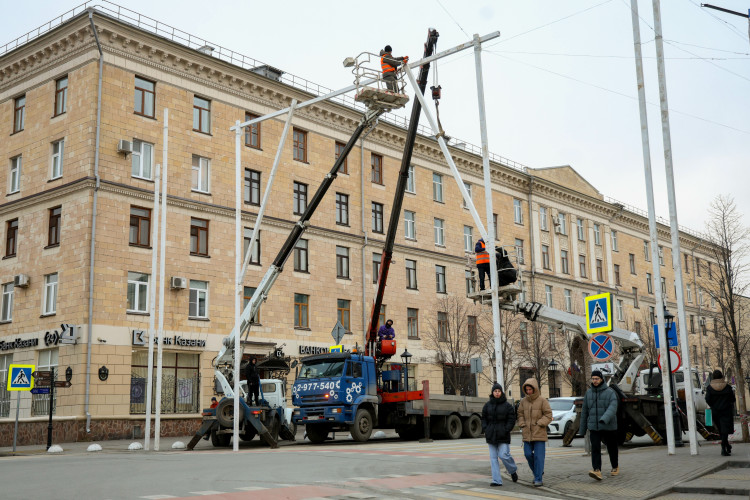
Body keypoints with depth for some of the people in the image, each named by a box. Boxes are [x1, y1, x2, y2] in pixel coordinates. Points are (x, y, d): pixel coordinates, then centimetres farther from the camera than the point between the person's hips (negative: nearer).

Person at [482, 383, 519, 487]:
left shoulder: (507, 405, -1)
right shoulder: (488, 405, 8)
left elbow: (512, 419, -1)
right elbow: (483, 418, 13)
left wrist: (506, 430, -13)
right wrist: (485, 429, -2)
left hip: (503, 435, -4)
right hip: (491, 435, 4)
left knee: (503, 455, -10)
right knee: (493, 458, 1)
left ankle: (513, 470, 20)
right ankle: (497, 480, 4)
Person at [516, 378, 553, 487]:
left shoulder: (542, 400, -5)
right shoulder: (523, 401, 7)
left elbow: (548, 415, -5)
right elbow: (520, 414, 15)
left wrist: (539, 424, -13)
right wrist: (522, 425, 1)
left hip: (539, 433, -4)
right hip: (527, 433, 4)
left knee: (539, 456, -5)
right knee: (528, 454, 2)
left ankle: (538, 479, -1)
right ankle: (538, 472, 26)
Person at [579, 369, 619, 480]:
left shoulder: (610, 392, -6)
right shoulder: (588, 393, 6)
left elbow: (612, 408, -22)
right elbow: (584, 411, 12)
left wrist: (604, 419, -40)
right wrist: (582, 428, 13)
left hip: (609, 426, -2)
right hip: (593, 427, 2)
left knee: (612, 448, 13)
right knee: (595, 448, -14)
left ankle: (615, 467, 35)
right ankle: (597, 471, -22)